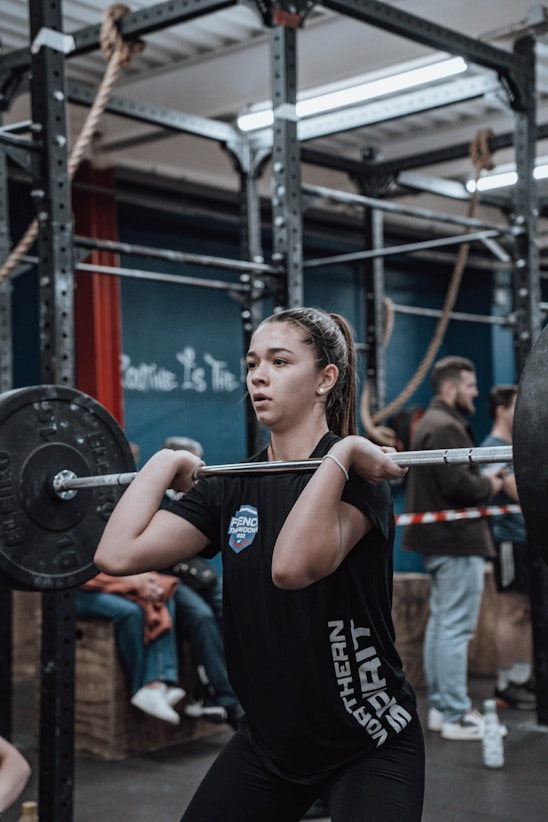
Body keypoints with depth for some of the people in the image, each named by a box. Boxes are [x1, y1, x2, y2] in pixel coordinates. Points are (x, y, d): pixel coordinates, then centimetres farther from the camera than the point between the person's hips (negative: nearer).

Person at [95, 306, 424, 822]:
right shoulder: (232, 487, 0)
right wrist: (164, 464, -3)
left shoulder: (356, 473, -16)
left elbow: (293, 566, -36)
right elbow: (118, 553, -12)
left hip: (369, 746, -5)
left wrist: (339, 454, -30)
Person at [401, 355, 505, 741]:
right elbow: (457, 484, -26)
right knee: (456, 628, -6)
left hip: (441, 538, 11)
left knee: (441, 622, 15)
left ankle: (440, 706, 23)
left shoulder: (433, 423, 18)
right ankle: (456, 716, -1)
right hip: (458, 540, -11)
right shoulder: (446, 428, -17)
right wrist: (488, 485, -9)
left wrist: (482, 479, 4)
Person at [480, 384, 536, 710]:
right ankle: (505, 685, 2)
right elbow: (519, 491, -21)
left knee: (528, 611, 11)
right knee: (512, 611, -5)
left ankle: (523, 678, 18)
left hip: (528, 537, 9)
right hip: (509, 538, -9)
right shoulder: (493, 448, -12)